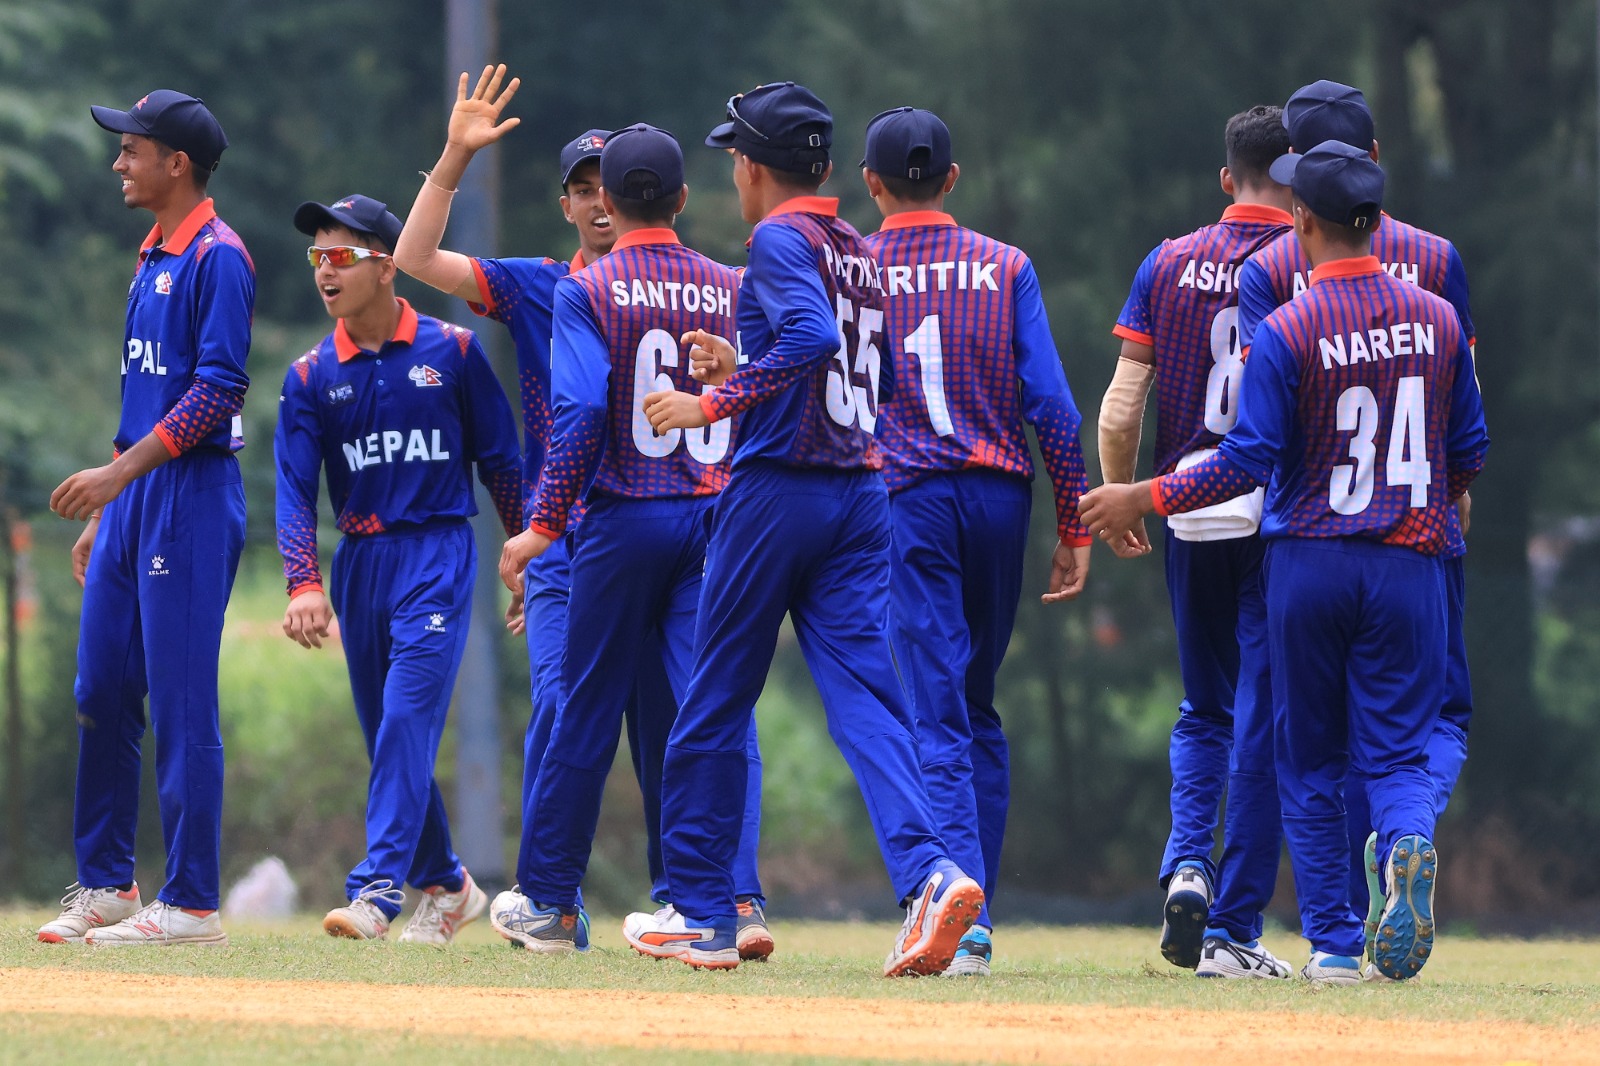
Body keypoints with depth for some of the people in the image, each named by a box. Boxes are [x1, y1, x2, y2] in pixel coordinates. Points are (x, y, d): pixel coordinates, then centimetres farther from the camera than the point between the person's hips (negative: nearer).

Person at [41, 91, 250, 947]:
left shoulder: (217, 258, -11)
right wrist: (102, 512, 21)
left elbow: (215, 394, -18)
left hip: (192, 495, -9)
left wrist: (117, 473, -22)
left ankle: (192, 903, -5)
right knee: (101, 692, 9)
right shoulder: (151, 258, 18)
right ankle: (106, 885, 18)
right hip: (130, 496, 9)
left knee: (182, 704, -8)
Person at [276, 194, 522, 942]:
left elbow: (499, 461, 4)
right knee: (386, 734, 9)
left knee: (409, 713, -17)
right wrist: (304, 584, -18)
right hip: (359, 562, 4)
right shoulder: (310, 376, 4)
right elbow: (294, 487, -4)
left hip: (439, 551, -4)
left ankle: (379, 887, -23)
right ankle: (444, 883, 26)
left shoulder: (452, 353, -1)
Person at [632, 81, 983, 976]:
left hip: (778, 490, -7)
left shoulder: (780, 240, -8)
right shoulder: (861, 253, 17)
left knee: (718, 700, 6)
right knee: (865, 692, -4)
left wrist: (715, 402, -19)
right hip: (863, 494, 7)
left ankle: (702, 909, 13)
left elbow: (812, 336, -25)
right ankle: (927, 871, -26)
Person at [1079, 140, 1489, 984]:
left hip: (1308, 559, -2)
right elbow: (1470, 451, 8)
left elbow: (1250, 461, -14)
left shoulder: (1286, 332, -11)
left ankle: (1334, 941, 7)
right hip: (1408, 566, 2)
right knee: (1396, 747, 5)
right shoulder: (1437, 321, 1)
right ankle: (1409, 842, -29)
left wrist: (1143, 499, -5)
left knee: (1311, 762, 10)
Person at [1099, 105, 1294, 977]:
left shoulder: (1169, 263, 4)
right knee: (1262, 719, 3)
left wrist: (1120, 504, 12)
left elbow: (1119, 412, 0)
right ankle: (1233, 931, 2)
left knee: (1204, 709, 19)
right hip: (1282, 514, -3)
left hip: (1189, 513, 3)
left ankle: (1188, 861, -5)